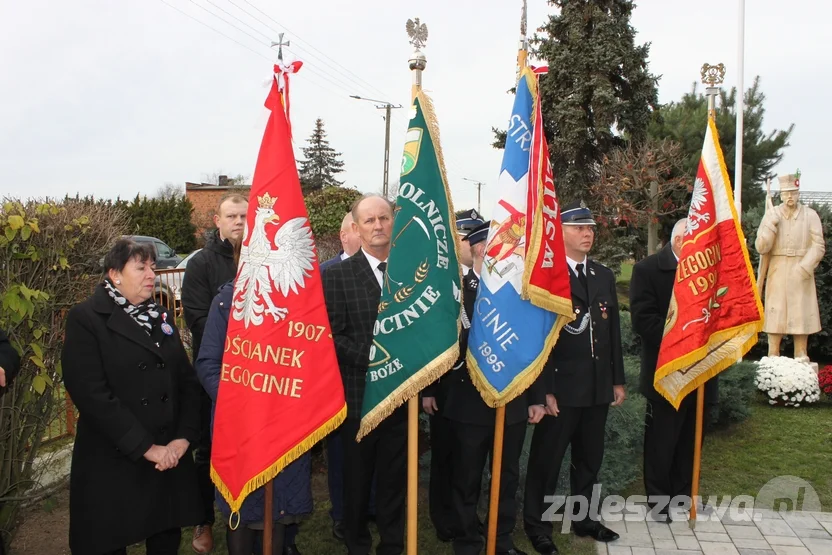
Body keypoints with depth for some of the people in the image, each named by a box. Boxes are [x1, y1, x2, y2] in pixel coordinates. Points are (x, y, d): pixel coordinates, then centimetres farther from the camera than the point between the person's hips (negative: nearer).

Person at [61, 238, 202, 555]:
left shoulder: (162, 317, 13)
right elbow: (92, 395, -16)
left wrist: (184, 436, -7)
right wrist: (145, 448, -17)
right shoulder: (86, 319, -6)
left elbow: (187, 380, 8)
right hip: (112, 465, -5)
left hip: (170, 459, 5)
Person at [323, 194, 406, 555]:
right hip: (359, 397, -2)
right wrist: (374, 358, -19)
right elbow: (333, 337, -10)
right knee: (357, 482, 15)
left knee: (395, 480, 15)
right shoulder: (337, 275, -6)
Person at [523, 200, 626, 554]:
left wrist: (618, 380, 11)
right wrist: (544, 388, -16)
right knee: (547, 460, 6)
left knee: (590, 459, 18)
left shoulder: (605, 276, 11)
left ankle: (582, 518, 35)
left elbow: (613, 331, 14)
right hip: (561, 386, -6)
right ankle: (537, 526, 21)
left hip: (598, 386, 6)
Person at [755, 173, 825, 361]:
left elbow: (818, 247, -3)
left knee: (801, 315, 3)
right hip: (777, 274, 0)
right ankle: (773, 359, 7)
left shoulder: (810, 215, 2)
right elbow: (761, 247, -1)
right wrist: (771, 224, -12)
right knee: (775, 316, 1)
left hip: (801, 274, 0)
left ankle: (801, 357, 12)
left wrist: (803, 268, -14)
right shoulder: (771, 214, 5)